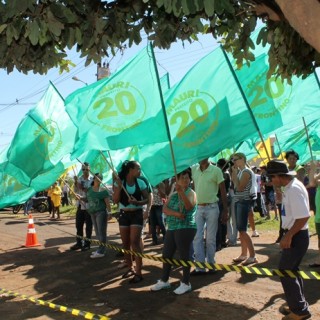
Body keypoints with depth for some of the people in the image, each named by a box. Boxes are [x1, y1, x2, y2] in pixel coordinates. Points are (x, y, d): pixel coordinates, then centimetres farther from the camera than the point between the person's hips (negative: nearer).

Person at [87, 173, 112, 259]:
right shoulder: (89, 189, 10)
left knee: (101, 232, -6)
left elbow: (107, 203, -9)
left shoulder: (103, 190, -6)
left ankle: (101, 252, -7)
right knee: (97, 232, 11)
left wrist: (109, 213, -15)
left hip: (101, 212, -6)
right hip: (92, 213, 7)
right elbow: (87, 199, 20)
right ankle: (101, 249, 20)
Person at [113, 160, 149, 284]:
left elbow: (147, 199, -1)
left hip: (137, 214, -2)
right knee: (125, 243, 10)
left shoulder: (140, 183, -3)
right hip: (123, 214, 2)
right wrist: (119, 186, -19)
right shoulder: (119, 182, -3)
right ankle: (130, 268, 26)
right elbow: (115, 200, -8)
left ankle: (138, 272, -7)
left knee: (135, 242, -10)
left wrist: (137, 202, -20)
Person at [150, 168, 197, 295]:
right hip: (171, 229, 7)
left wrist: (181, 192, -37)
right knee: (166, 255, 11)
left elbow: (190, 206, -25)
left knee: (184, 256, -2)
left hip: (185, 229, -7)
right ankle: (164, 280, 25)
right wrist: (176, 214, -17)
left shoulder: (191, 193, -4)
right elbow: (165, 209, 1)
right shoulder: (173, 195, 15)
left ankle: (185, 283, 10)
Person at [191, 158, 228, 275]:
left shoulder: (216, 170, -6)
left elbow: (223, 191, -4)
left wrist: (225, 211, -6)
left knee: (211, 238, 6)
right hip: (198, 208, 3)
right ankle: (200, 267, 5)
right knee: (197, 237, 0)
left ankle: (210, 264, 19)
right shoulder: (193, 169, 4)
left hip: (211, 207, -3)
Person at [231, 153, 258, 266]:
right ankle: (244, 254, 17)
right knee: (240, 230, 11)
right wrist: (234, 172, 5)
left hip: (244, 202, -9)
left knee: (242, 230, -12)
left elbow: (239, 187, -20)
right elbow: (234, 185, 11)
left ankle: (252, 256, -9)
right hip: (238, 201, 9)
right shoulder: (240, 171, 13)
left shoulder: (246, 171, -13)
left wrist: (235, 173, -14)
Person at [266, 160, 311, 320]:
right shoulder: (290, 187, 7)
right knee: (291, 270, 19)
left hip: (297, 236, -10)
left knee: (285, 272, -2)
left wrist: (288, 236, -23)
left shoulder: (294, 189, -24)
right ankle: (298, 305, 34)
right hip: (294, 235, 10)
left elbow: (304, 216, -29)